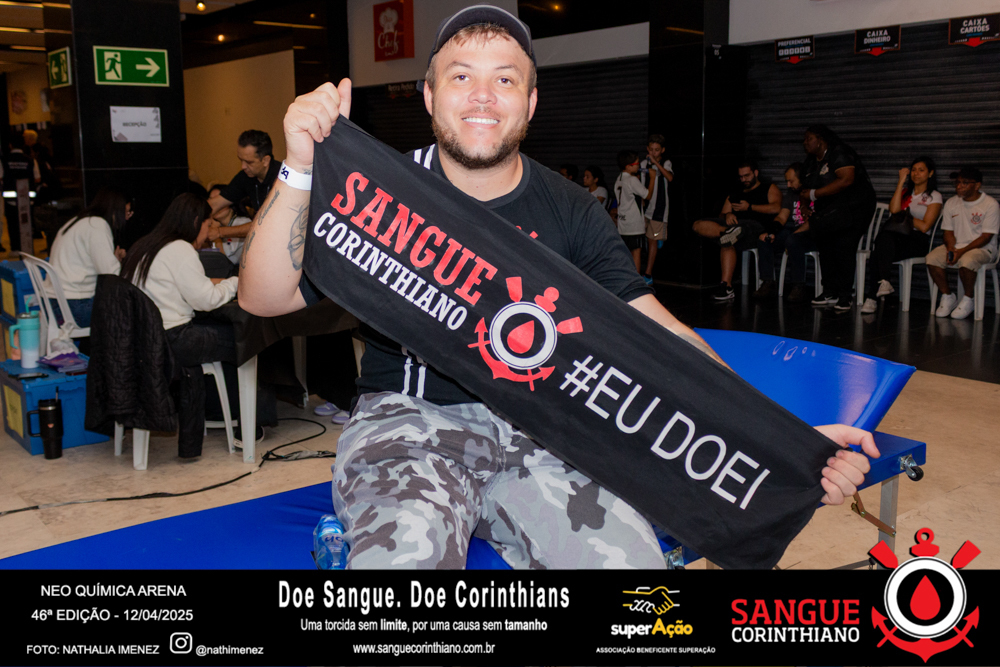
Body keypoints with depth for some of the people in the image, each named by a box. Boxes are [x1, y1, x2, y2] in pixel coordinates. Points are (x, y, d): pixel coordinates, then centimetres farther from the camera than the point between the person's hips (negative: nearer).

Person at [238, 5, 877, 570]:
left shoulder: (571, 212, 5)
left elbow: (658, 331, -1)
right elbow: (264, 298, -7)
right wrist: (301, 171, -22)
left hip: (536, 427, 3)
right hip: (409, 417, -2)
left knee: (626, 557, -21)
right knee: (406, 555, -34)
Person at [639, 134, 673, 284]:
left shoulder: (666, 163, -1)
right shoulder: (643, 164, 8)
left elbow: (670, 177, -21)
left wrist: (656, 163, -23)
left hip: (658, 207, -3)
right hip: (644, 205, 3)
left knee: (653, 240, -2)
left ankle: (648, 274, 0)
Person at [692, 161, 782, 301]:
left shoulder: (769, 188, 18)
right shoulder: (734, 196, 33)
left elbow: (776, 208, -1)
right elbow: (721, 216, 23)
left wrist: (749, 207, -1)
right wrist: (727, 215, -2)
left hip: (757, 225, -6)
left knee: (727, 243, -38)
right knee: (698, 225, -18)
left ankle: (726, 286, -44)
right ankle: (729, 232, -39)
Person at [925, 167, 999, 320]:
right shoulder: (951, 203, 6)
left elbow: (986, 237, -13)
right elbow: (948, 232, 8)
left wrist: (961, 251, -23)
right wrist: (951, 250, -14)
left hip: (982, 248, -5)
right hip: (956, 245, 5)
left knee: (966, 261, -37)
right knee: (932, 258, -23)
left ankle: (968, 300, -11)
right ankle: (948, 297, -4)